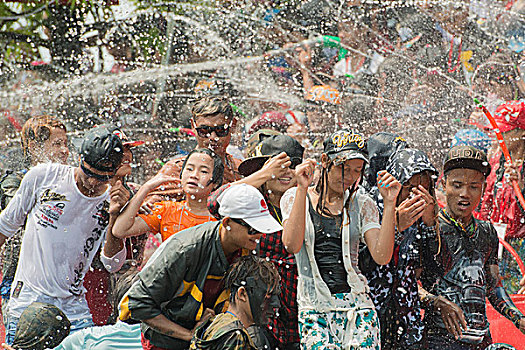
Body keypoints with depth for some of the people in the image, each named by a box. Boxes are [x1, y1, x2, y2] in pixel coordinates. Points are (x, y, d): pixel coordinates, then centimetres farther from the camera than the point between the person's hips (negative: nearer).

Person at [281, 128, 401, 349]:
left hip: (357, 306, 2)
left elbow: (382, 257, -3)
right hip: (313, 308, -1)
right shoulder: (294, 198, 6)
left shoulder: (361, 204, 10)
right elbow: (292, 245, -13)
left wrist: (389, 203, -8)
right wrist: (302, 189, -16)